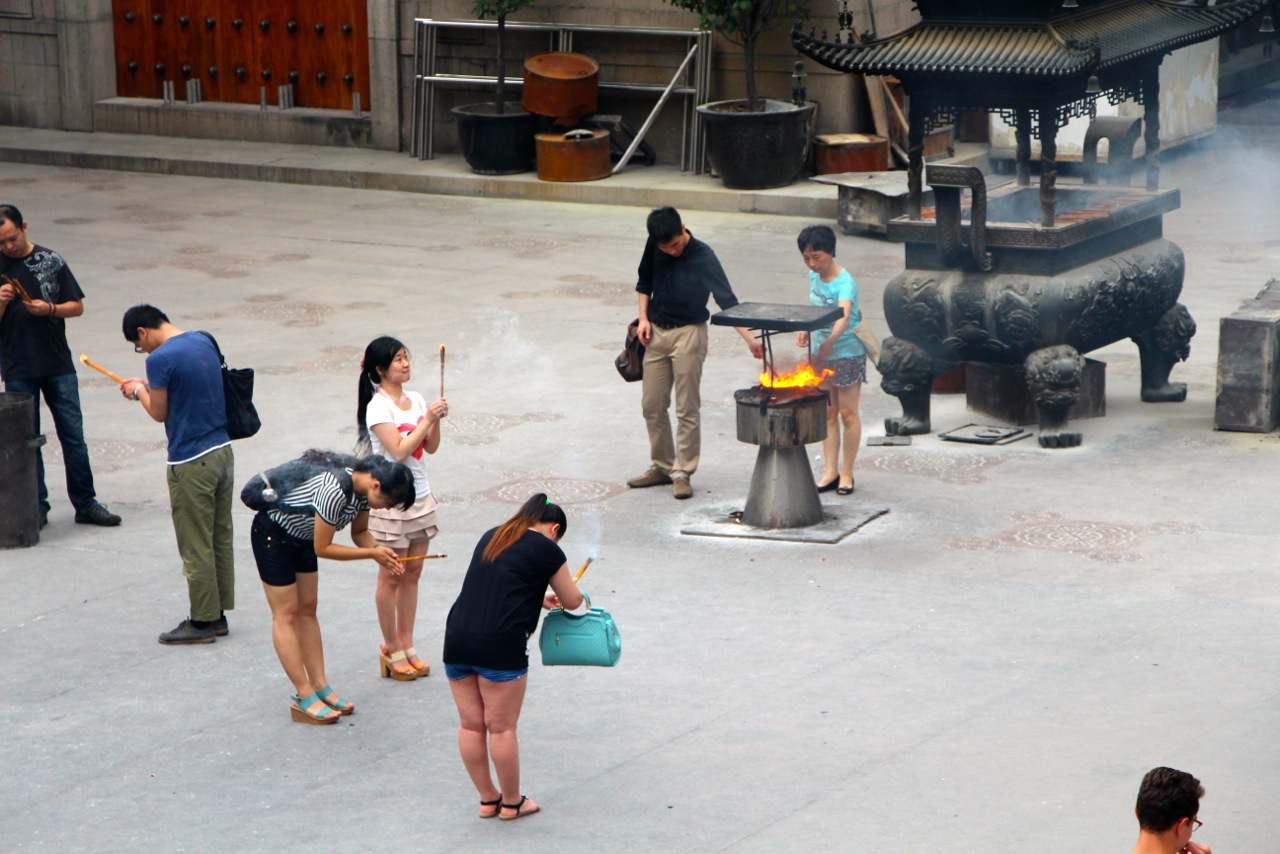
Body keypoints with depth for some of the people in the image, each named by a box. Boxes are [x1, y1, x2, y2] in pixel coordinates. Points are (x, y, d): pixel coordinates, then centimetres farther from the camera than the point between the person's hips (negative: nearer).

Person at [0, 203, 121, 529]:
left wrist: (50, 309, -13)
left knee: (73, 435, 2)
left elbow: (77, 306, 5)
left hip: (58, 365, 1)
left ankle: (85, 503, 11)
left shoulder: (50, 260, 2)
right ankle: (37, 506, 14)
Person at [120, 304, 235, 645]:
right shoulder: (204, 342, 8)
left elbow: (159, 413, -7)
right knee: (221, 537, 14)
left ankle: (202, 622, 8)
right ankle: (218, 614, 22)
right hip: (222, 451, 8)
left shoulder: (160, 359, -17)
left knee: (195, 546, 2)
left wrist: (139, 391, 10)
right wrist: (152, 386, 15)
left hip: (191, 463, -8)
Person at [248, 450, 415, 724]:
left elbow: (360, 532, 3)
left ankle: (321, 687, 13)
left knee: (308, 610, 10)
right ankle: (305, 698, -2)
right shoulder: (334, 491, -37)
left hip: (301, 535, 9)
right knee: (286, 615, -4)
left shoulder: (363, 484, -10)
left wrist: (380, 550, -17)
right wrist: (372, 553, -25)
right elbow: (322, 548, -28)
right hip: (272, 534, -9)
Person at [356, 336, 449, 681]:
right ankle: (392, 650, 12)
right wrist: (426, 419, -18)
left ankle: (407, 645, 19)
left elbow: (430, 448, 9)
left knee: (413, 572, 10)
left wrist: (436, 420, -7)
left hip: (420, 496, 7)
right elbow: (398, 450, -21)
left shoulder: (415, 400, 8)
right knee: (392, 576, 2)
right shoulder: (378, 407, -14)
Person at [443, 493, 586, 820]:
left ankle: (488, 799, 25)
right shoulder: (546, 549, 1)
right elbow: (572, 602, 11)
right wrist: (581, 597, 33)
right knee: (501, 728, 5)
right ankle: (511, 802, 17)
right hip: (499, 646, -6)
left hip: (457, 637, 6)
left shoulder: (491, 537, 20)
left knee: (471, 725, 13)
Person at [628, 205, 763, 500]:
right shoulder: (654, 248, -2)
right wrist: (643, 317, 3)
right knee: (652, 406, 9)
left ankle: (682, 473, 3)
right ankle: (661, 467, 23)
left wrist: (749, 338, -28)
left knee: (687, 409, -4)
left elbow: (726, 300, -20)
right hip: (656, 332, 5)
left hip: (688, 333, -5)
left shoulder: (703, 257, -17)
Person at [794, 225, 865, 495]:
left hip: (847, 353, -7)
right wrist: (806, 330, -1)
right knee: (828, 413, 10)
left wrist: (828, 342, -55)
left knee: (848, 413, 2)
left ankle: (846, 473, 10)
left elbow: (843, 317, -39)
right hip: (822, 353, 7)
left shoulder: (844, 283, -23)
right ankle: (830, 471, 15)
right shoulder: (814, 277, 1)